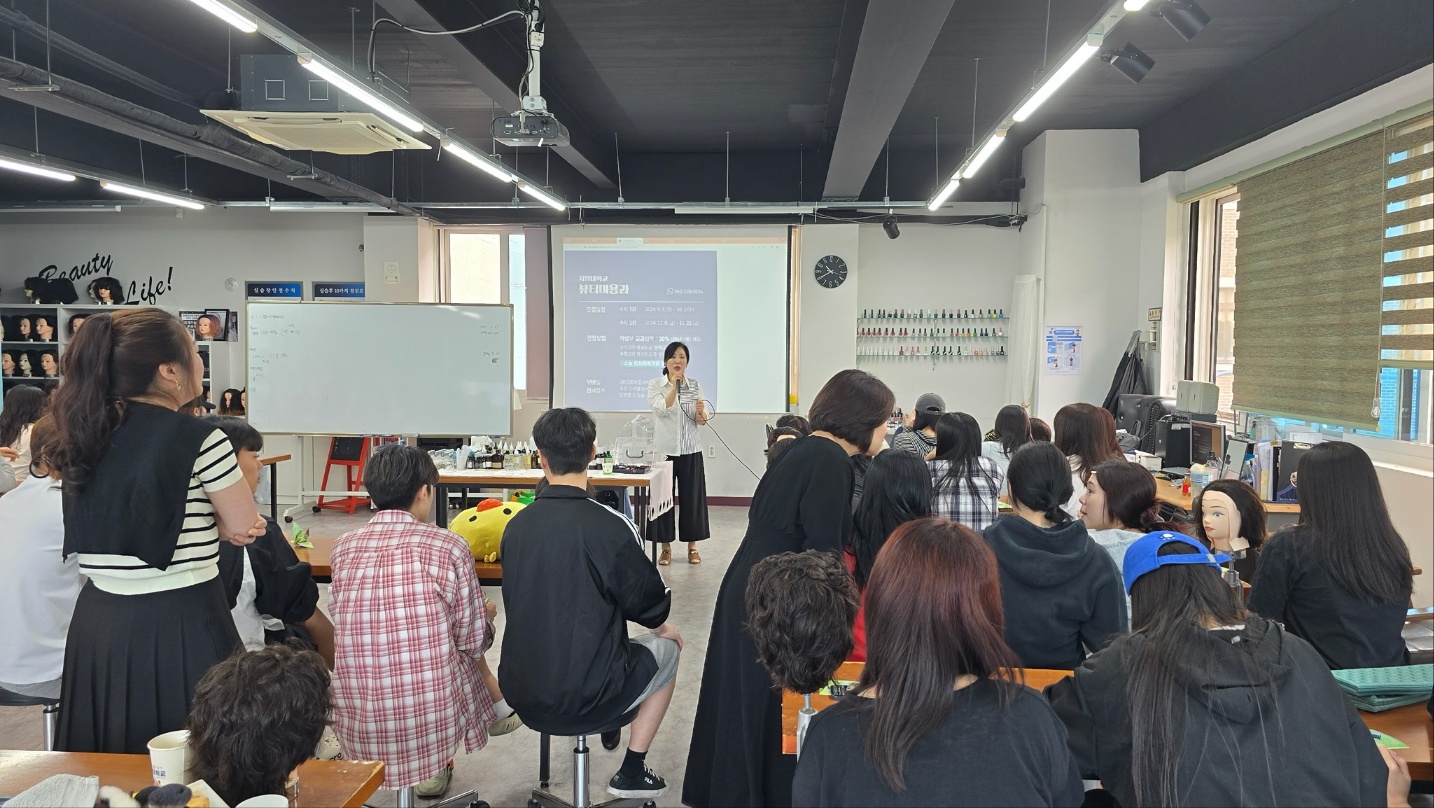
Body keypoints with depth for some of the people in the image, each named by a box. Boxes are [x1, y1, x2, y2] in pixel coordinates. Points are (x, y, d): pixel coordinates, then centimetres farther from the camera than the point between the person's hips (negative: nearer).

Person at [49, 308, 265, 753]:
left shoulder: (84, 437, 5)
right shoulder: (200, 440, -14)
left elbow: (135, 522, 12)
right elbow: (245, 528, -5)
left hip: (97, 623, 7)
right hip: (181, 624, -7)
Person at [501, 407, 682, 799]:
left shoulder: (516, 526, -3)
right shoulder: (611, 526, -18)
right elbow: (651, 606, -7)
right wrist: (663, 628, 17)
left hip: (521, 693, 5)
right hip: (585, 698, -5)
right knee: (667, 647, 22)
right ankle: (631, 774, 24)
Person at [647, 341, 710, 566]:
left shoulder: (696, 386, 5)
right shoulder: (655, 385, -2)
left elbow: (702, 421, 1)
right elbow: (663, 410, -19)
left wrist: (700, 412, -22)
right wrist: (674, 385, -28)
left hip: (690, 450, 2)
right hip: (664, 449, -2)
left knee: (691, 497, 5)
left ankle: (692, 546, 16)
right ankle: (666, 548, 11)